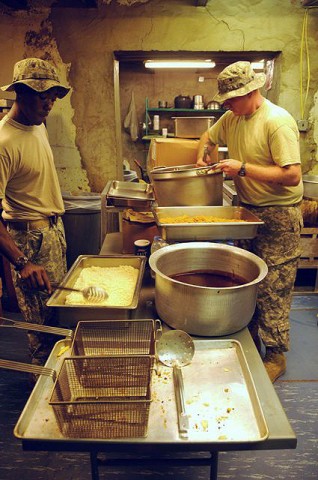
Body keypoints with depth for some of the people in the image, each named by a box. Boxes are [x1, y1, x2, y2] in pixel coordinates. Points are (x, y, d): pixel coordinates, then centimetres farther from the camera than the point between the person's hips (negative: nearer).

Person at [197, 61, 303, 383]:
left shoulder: (277, 121, -18)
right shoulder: (232, 117, 7)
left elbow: (292, 175, -25)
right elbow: (208, 137, 27)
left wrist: (243, 169, -23)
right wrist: (202, 156, 6)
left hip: (278, 216, -8)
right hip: (247, 211, 8)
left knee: (273, 288, -1)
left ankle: (276, 356, 17)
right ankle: (249, 344, 32)